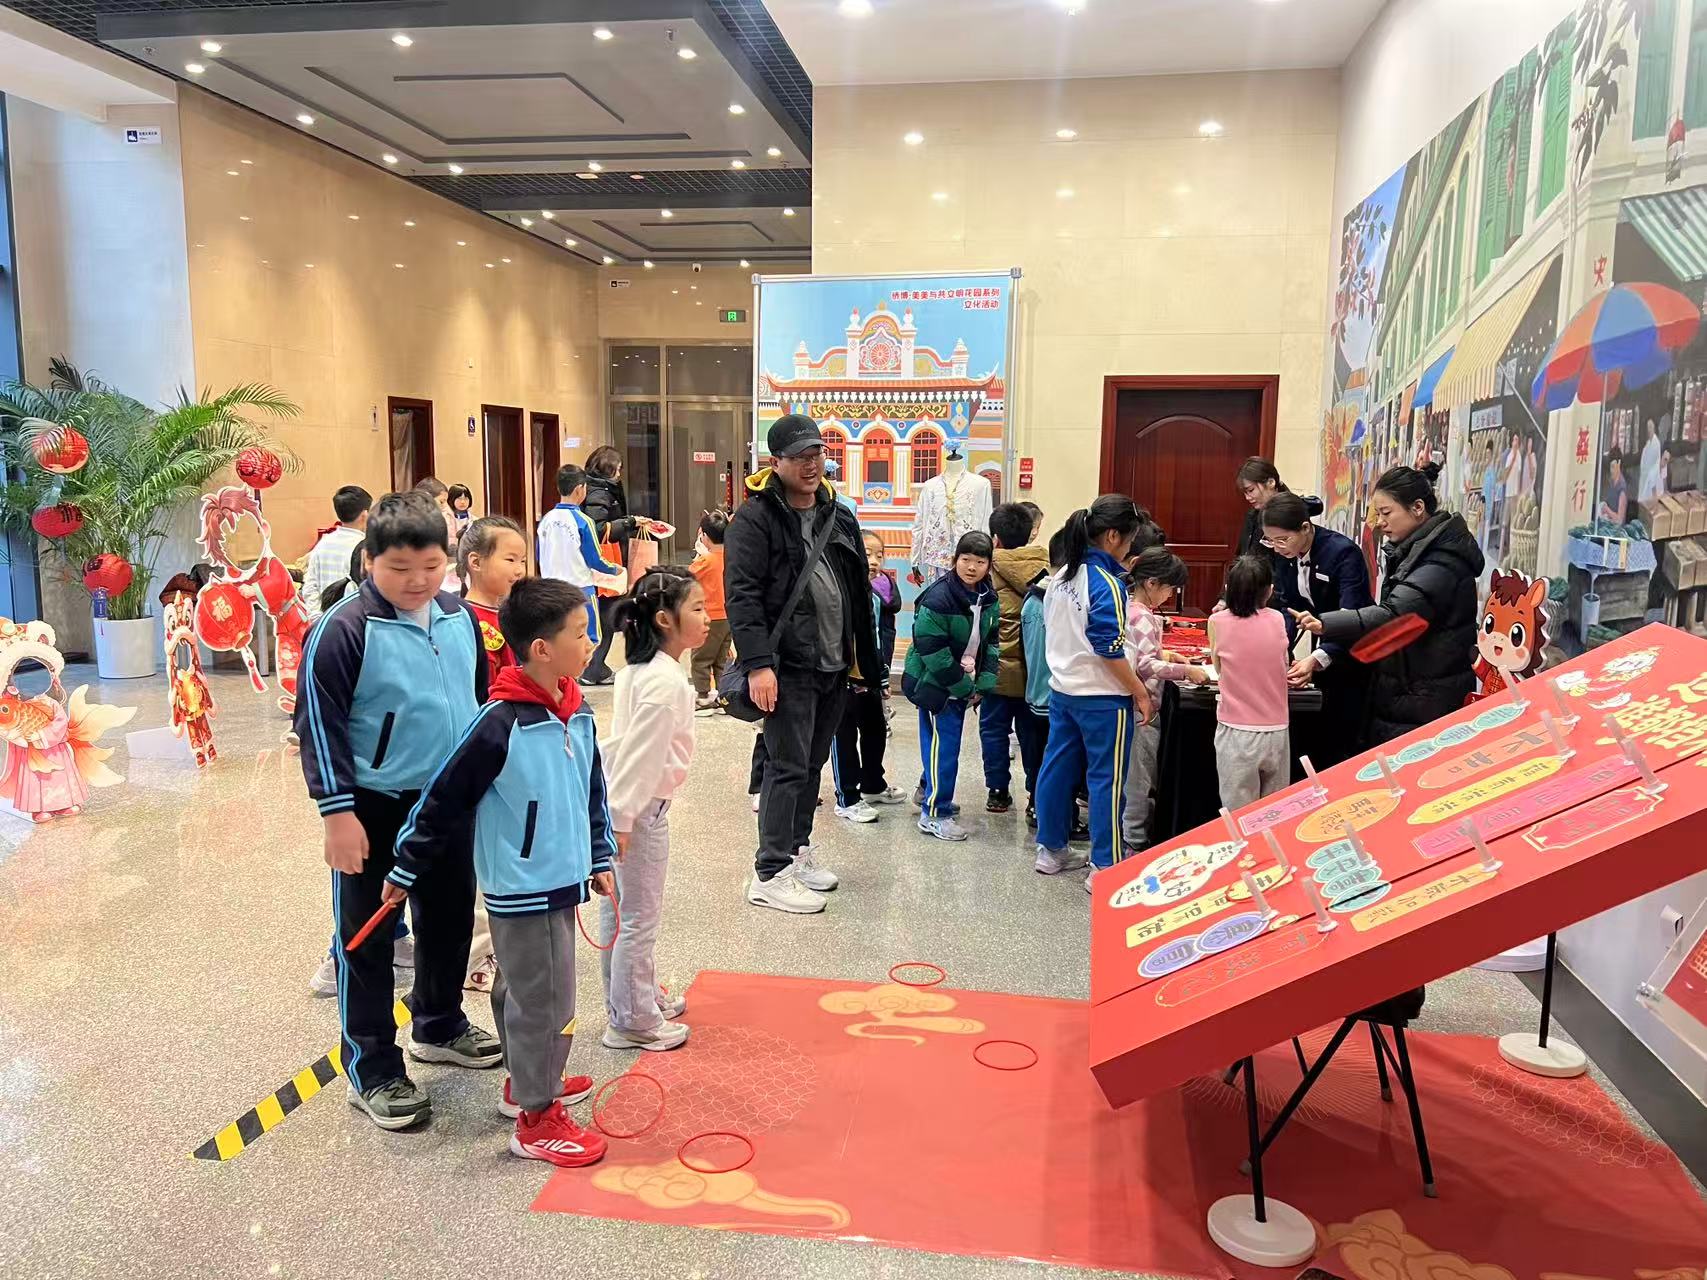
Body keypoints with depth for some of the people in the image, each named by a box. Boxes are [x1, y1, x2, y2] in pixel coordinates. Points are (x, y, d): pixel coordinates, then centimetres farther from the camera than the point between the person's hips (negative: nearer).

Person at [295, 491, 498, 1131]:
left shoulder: (460, 617, 2)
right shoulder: (345, 629, -16)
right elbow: (319, 723, -15)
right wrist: (338, 812, -16)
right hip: (374, 808, -6)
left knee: (450, 917, 20)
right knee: (366, 937, 7)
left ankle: (440, 1026, 43)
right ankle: (373, 1072, 20)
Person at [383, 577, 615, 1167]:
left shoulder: (577, 713, 1)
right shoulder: (500, 724, -22)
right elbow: (443, 798, -14)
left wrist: (599, 857, 19)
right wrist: (406, 871, -6)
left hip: (561, 880, 8)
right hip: (521, 889, -7)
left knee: (523, 990, 23)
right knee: (544, 1000, 1)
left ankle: (526, 1081, 40)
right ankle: (536, 1119, 16)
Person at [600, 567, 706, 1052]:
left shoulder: (640, 669, 8)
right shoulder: (667, 681, -22)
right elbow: (640, 752, -25)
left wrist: (620, 814, 19)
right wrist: (622, 819, -23)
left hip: (625, 804, 10)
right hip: (639, 810, -10)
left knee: (620, 909, 20)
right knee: (639, 916, 2)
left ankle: (642, 995, 36)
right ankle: (632, 1021, 14)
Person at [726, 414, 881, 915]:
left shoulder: (839, 517, 13)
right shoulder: (755, 518, -9)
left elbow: (859, 594, 18)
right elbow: (741, 595, -16)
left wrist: (865, 660, 16)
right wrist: (757, 663, -23)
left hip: (833, 666, 7)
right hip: (787, 666, -7)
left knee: (813, 763, 15)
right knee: (788, 767, -5)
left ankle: (798, 849, 30)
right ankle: (769, 874, 3)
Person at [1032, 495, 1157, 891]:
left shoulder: (1062, 575, 7)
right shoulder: (1105, 582, -18)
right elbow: (1110, 649, -20)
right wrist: (1141, 693, -13)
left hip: (1061, 690, 8)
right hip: (1101, 697, -8)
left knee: (1058, 768, 15)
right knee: (1108, 780, 0)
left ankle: (1051, 850, 26)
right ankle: (1105, 868, 5)